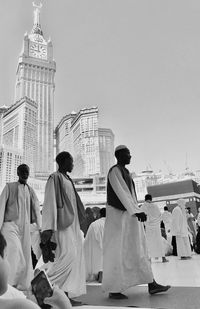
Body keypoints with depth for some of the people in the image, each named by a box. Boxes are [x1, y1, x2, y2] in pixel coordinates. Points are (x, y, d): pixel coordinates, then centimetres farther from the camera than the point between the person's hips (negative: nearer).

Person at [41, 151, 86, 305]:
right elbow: (50, 202, -16)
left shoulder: (68, 180, 18)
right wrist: (48, 228, -22)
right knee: (67, 255, -17)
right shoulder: (54, 178, -8)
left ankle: (66, 295, 12)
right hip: (62, 223, -9)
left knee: (74, 257, 6)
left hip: (72, 223, 9)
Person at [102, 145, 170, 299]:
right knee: (117, 253, 0)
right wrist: (136, 211, -28)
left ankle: (152, 285, 20)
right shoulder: (115, 171, -13)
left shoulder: (125, 172, 16)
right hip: (119, 216, -10)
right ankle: (113, 290, 13)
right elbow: (121, 193, -23)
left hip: (129, 216, 10)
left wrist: (137, 211, 17)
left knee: (140, 251, 11)